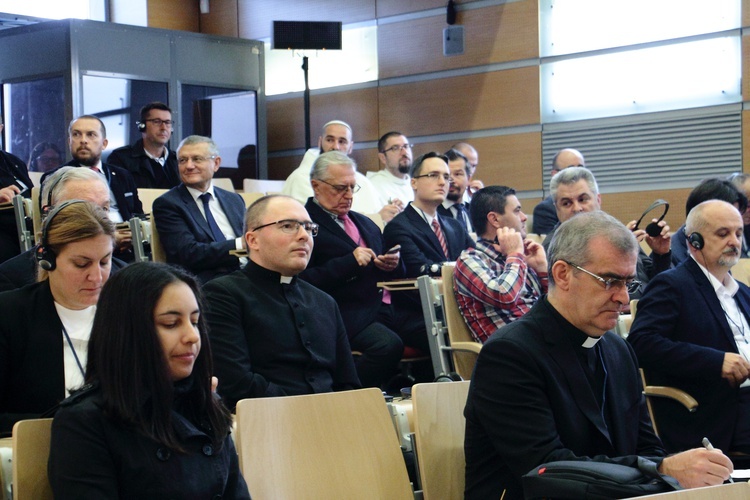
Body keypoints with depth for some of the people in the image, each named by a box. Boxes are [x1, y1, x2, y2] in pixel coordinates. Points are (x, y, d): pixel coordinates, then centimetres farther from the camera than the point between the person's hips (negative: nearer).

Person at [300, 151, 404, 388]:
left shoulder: (365, 224, 24)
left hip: (381, 307, 8)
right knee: (388, 345, -33)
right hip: (347, 314, -8)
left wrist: (393, 265, 3)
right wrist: (350, 262, -18)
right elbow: (303, 281, -13)